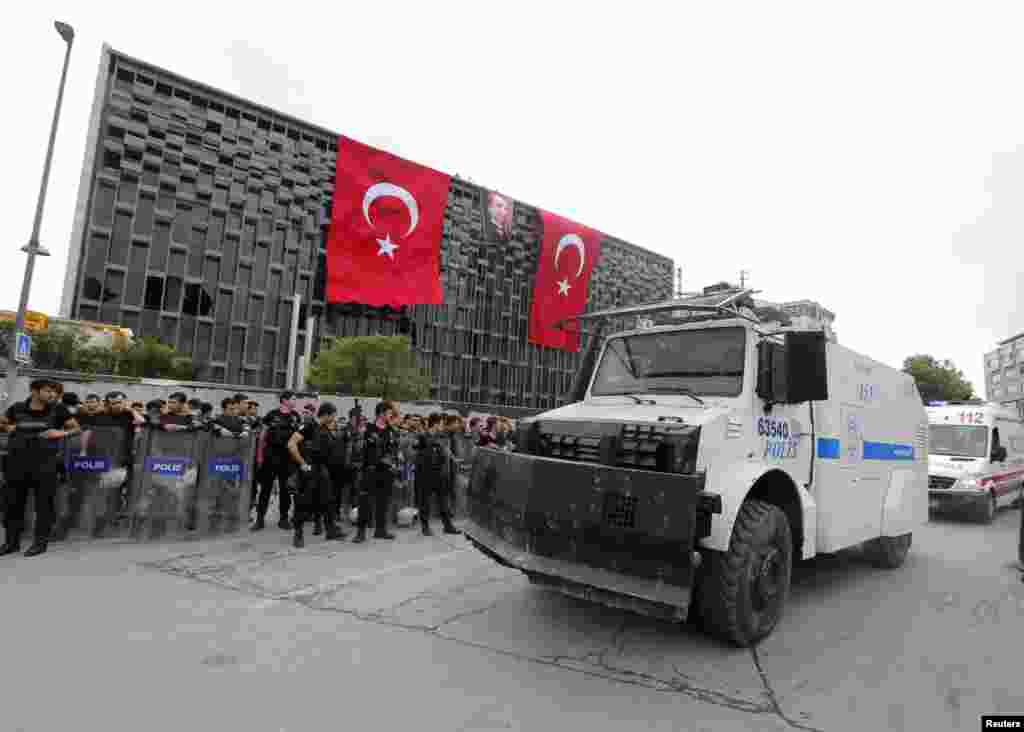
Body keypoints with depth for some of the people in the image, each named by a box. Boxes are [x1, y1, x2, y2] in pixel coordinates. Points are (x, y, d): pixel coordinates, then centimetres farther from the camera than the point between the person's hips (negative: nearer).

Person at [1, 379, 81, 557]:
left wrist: (61, 433, -11)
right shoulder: (17, 408, 4)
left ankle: (40, 542, 10)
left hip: (45, 461, -2)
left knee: (44, 502, 0)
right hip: (17, 460, 2)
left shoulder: (57, 410, 0)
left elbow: (76, 428, 7)